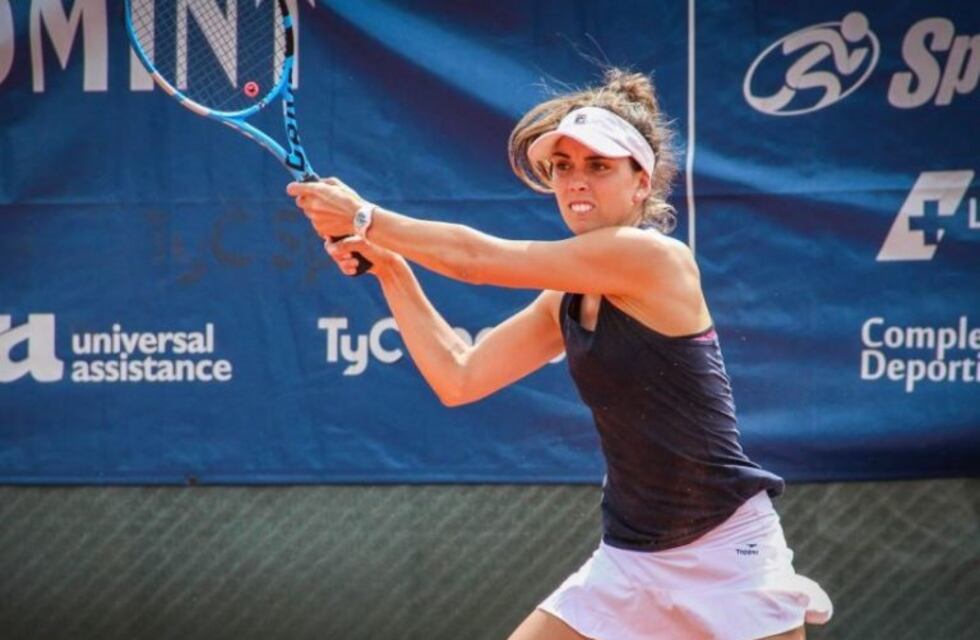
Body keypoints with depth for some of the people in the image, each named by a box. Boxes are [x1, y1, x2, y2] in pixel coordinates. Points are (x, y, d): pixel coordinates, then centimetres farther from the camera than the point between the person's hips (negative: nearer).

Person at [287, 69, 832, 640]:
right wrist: (388, 266, 6)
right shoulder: (566, 302, 7)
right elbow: (458, 378, 10)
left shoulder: (654, 257, -16)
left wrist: (365, 217, -5)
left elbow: (478, 258, -15)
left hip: (725, 552, -7)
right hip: (629, 560, 7)